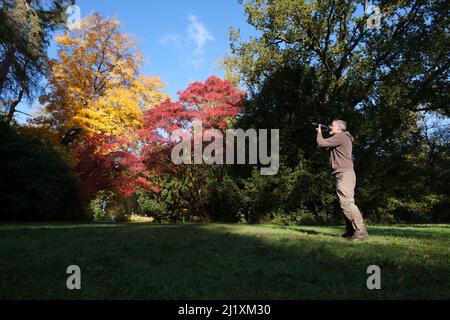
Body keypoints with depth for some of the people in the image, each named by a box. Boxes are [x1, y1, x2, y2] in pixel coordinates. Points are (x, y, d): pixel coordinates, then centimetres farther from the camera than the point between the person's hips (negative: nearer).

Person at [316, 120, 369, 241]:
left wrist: (319, 133, 7)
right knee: (346, 203, 11)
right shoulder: (343, 138, 25)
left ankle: (361, 231, -20)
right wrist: (321, 133, 20)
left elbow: (321, 143, -12)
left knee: (347, 202, -18)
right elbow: (327, 146, 26)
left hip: (344, 173, -11)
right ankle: (351, 231, 15)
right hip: (344, 174, 11)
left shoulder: (340, 136, -9)